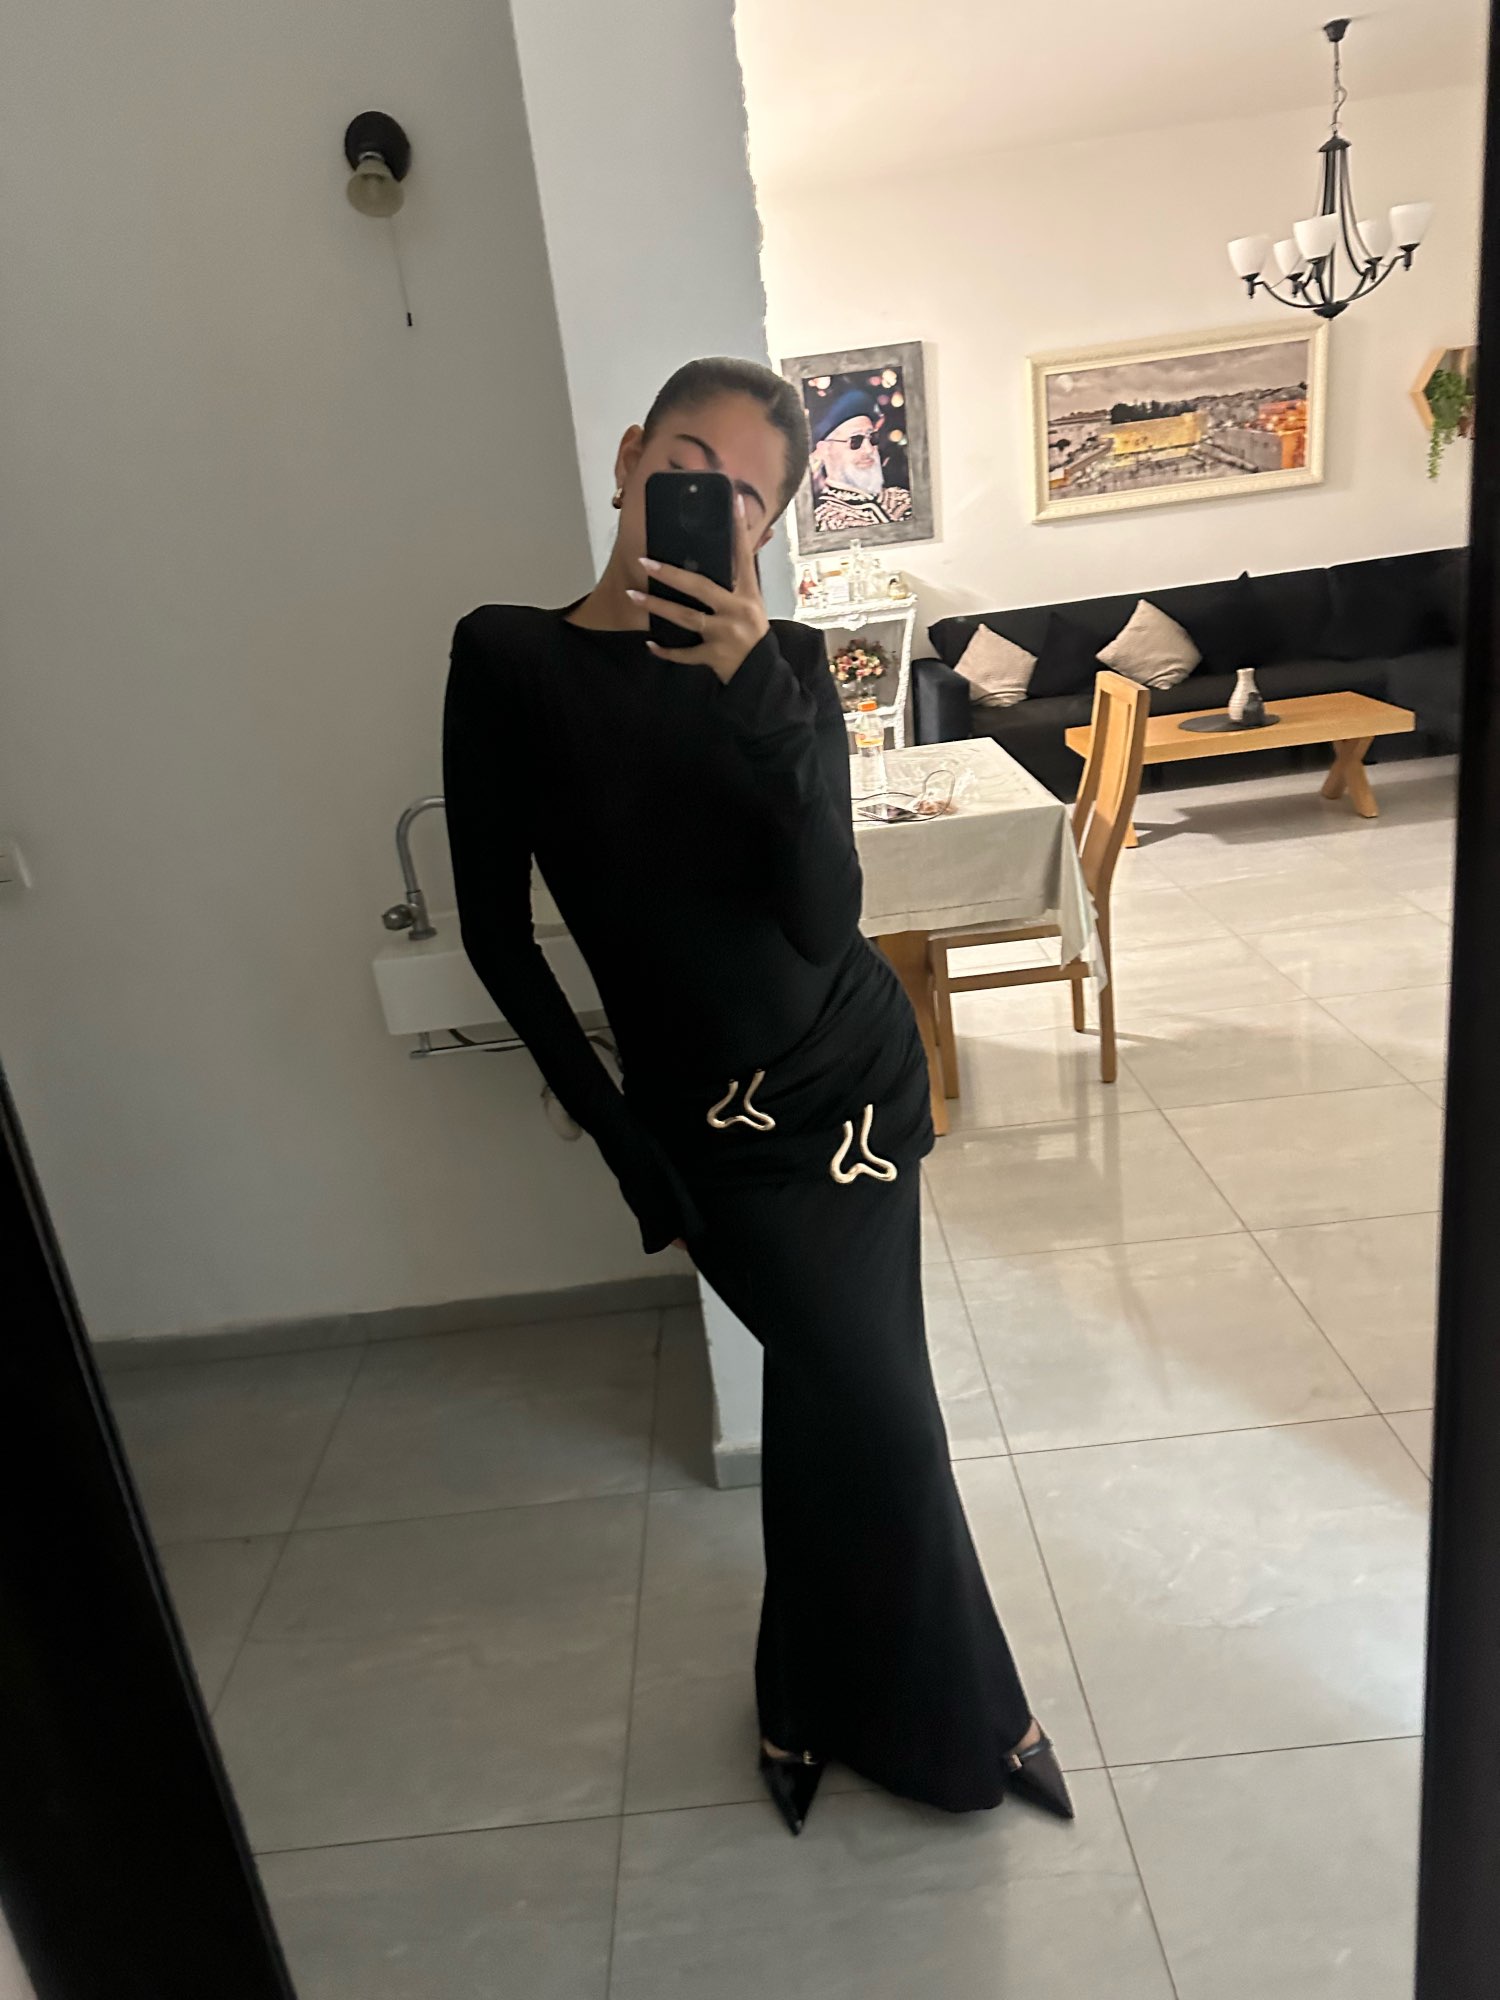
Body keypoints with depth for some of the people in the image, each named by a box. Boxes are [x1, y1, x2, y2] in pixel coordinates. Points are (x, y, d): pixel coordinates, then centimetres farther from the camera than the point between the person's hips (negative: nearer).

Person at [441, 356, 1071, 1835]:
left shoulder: (783, 667, -3)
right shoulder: (510, 658, -8)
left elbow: (822, 918, -16)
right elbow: (496, 929, -4)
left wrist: (758, 690, -28)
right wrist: (617, 1137, -3)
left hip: (858, 1065, 3)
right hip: (716, 1121, -2)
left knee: (833, 1400, 14)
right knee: (884, 1421, 0)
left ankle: (816, 1704, 43)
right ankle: (956, 1724, 31)